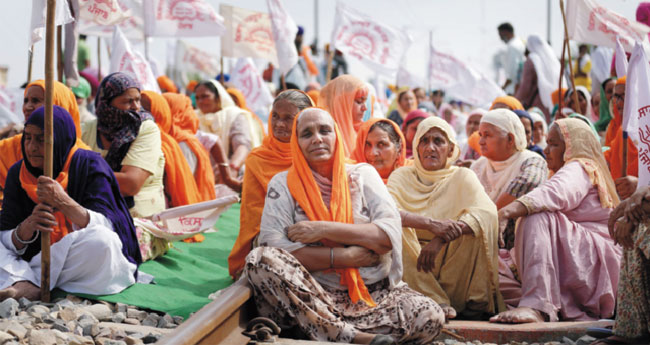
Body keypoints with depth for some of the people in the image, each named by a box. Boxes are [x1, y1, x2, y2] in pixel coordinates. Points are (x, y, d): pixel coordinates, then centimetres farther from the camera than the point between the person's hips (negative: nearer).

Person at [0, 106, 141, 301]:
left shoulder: (89, 165, -7)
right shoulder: (18, 173, 3)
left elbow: (105, 228, -18)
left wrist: (63, 202, -32)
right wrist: (28, 226, -26)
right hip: (37, 259, 3)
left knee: (101, 240, -34)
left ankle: (31, 282, -21)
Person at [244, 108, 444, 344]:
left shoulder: (362, 175, 11)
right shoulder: (283, 184, 7)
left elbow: (391, 234, -4)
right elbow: (273, 246, -9)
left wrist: (324, 229, -11)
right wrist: (345, 257, -13)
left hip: (374, 292, 1)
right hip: (313, 295, -1)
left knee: (430, 316, -26)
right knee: (259, 259, -30)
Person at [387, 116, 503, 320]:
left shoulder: (462, 177, 5)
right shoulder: (402, 177, 7)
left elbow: (487, 212, -16)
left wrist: (441, 240, -32)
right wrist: (431, 224, -33)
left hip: (454, 263, 0)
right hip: (413, 267, 1)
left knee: (476, 225, -23)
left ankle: (475, 303, -17)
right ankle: (436, 302, -32)